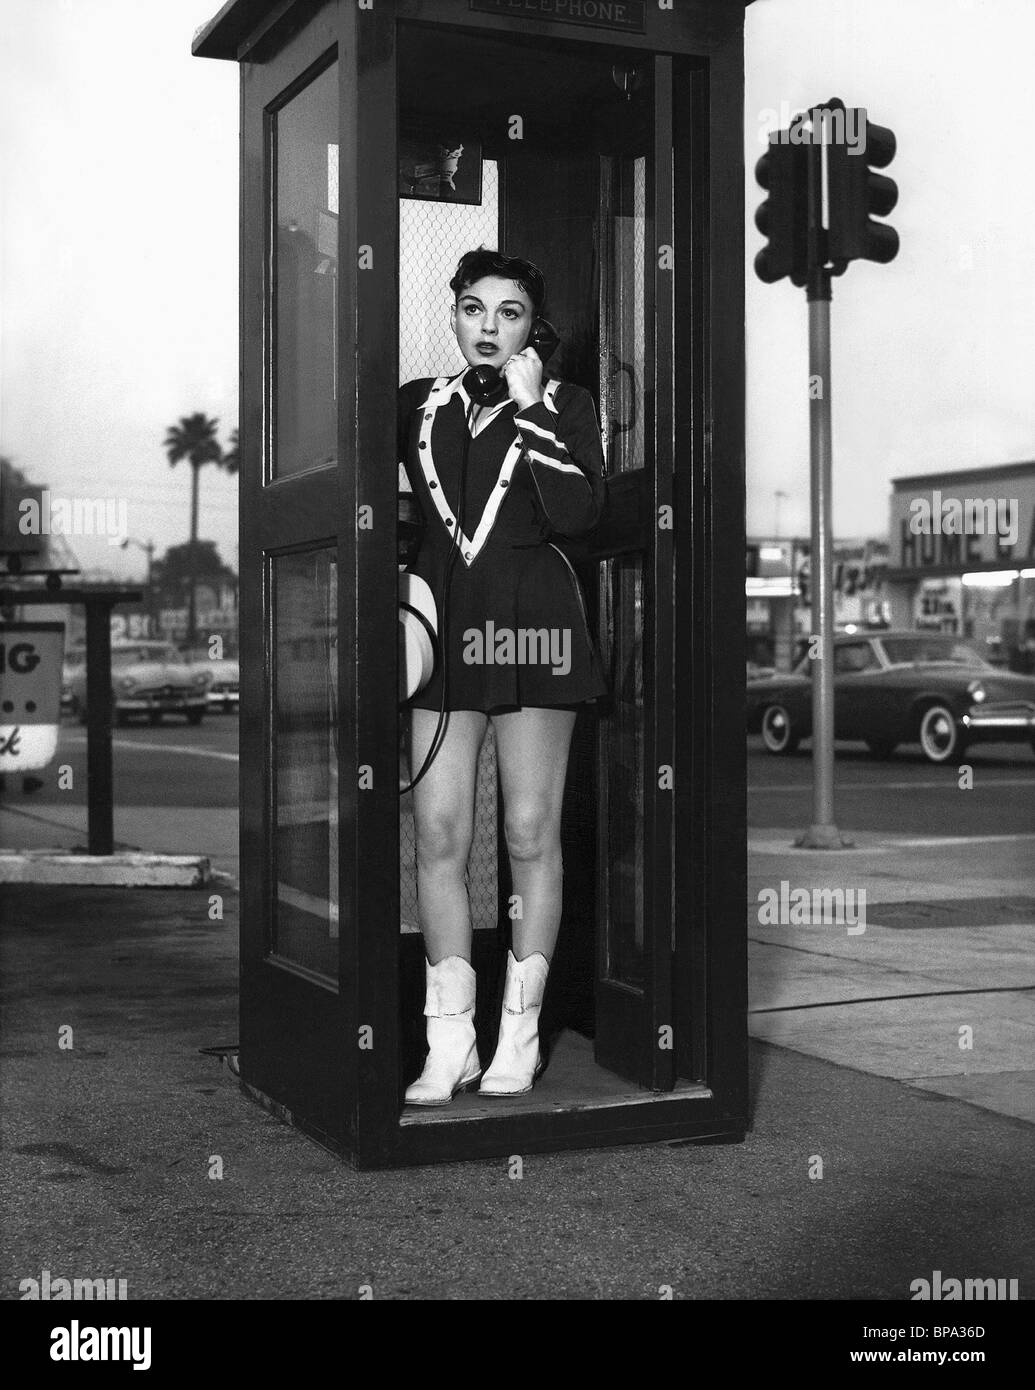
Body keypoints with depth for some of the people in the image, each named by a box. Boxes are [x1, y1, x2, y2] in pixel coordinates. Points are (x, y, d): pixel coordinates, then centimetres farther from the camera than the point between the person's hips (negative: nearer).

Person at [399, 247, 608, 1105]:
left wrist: (529, 409, -10)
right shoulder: (418, 407, 14)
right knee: (439, 835, -2)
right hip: (442, 625, 3)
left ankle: (520, 1034, 12)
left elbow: (578, 512, -11)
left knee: (532, 835, 1)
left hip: (532, 624, -2)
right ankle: (451, 1042, 6)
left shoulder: (565, 406, 5)